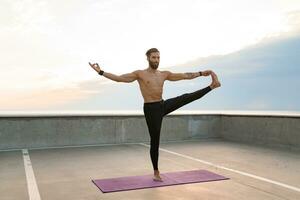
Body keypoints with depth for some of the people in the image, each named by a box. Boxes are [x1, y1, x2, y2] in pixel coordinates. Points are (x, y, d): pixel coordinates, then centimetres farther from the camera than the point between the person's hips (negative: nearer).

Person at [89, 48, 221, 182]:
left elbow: (185, 76, 12)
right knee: (155, 141, 2)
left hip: (164, 106, 5)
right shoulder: (139, 74, -6)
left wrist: (201, 73, 9)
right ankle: (156, 172, 15)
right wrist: (100, 72, -21)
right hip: (151, 110, -4)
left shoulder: (164, 74, 7)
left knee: (187, 97, -1)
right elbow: (119, 78, -12)